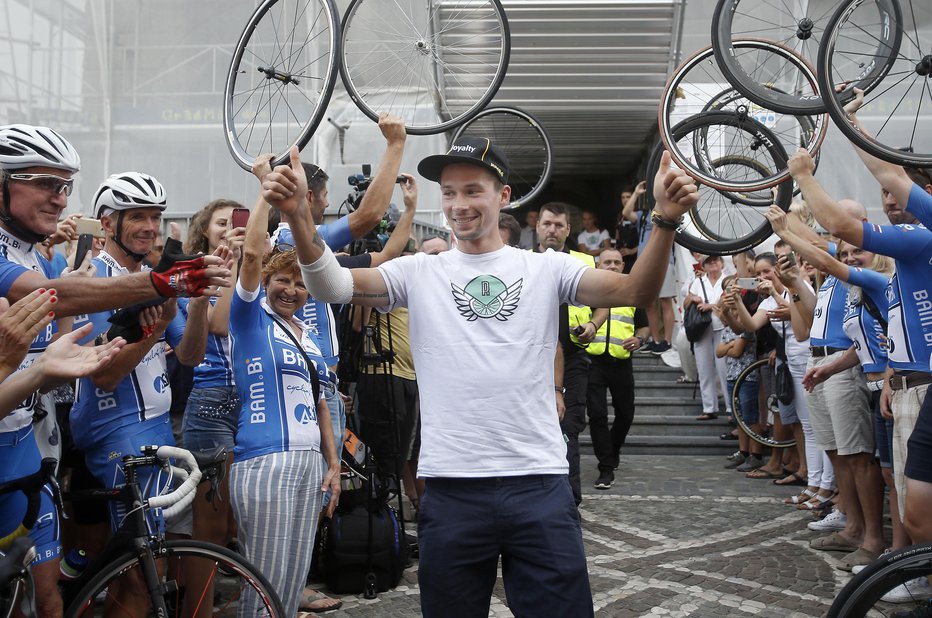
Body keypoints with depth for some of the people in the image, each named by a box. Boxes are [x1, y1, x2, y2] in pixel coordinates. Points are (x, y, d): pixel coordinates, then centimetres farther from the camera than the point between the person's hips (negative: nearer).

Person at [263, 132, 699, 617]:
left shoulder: (547, 268, 5)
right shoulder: (418, 273, 6)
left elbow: (634, 292, -6)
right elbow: (332, 285, -6)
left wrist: (665, 220, -22)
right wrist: (299, 217, -23)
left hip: (539, 485, 0)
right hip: (451, 490, 1)